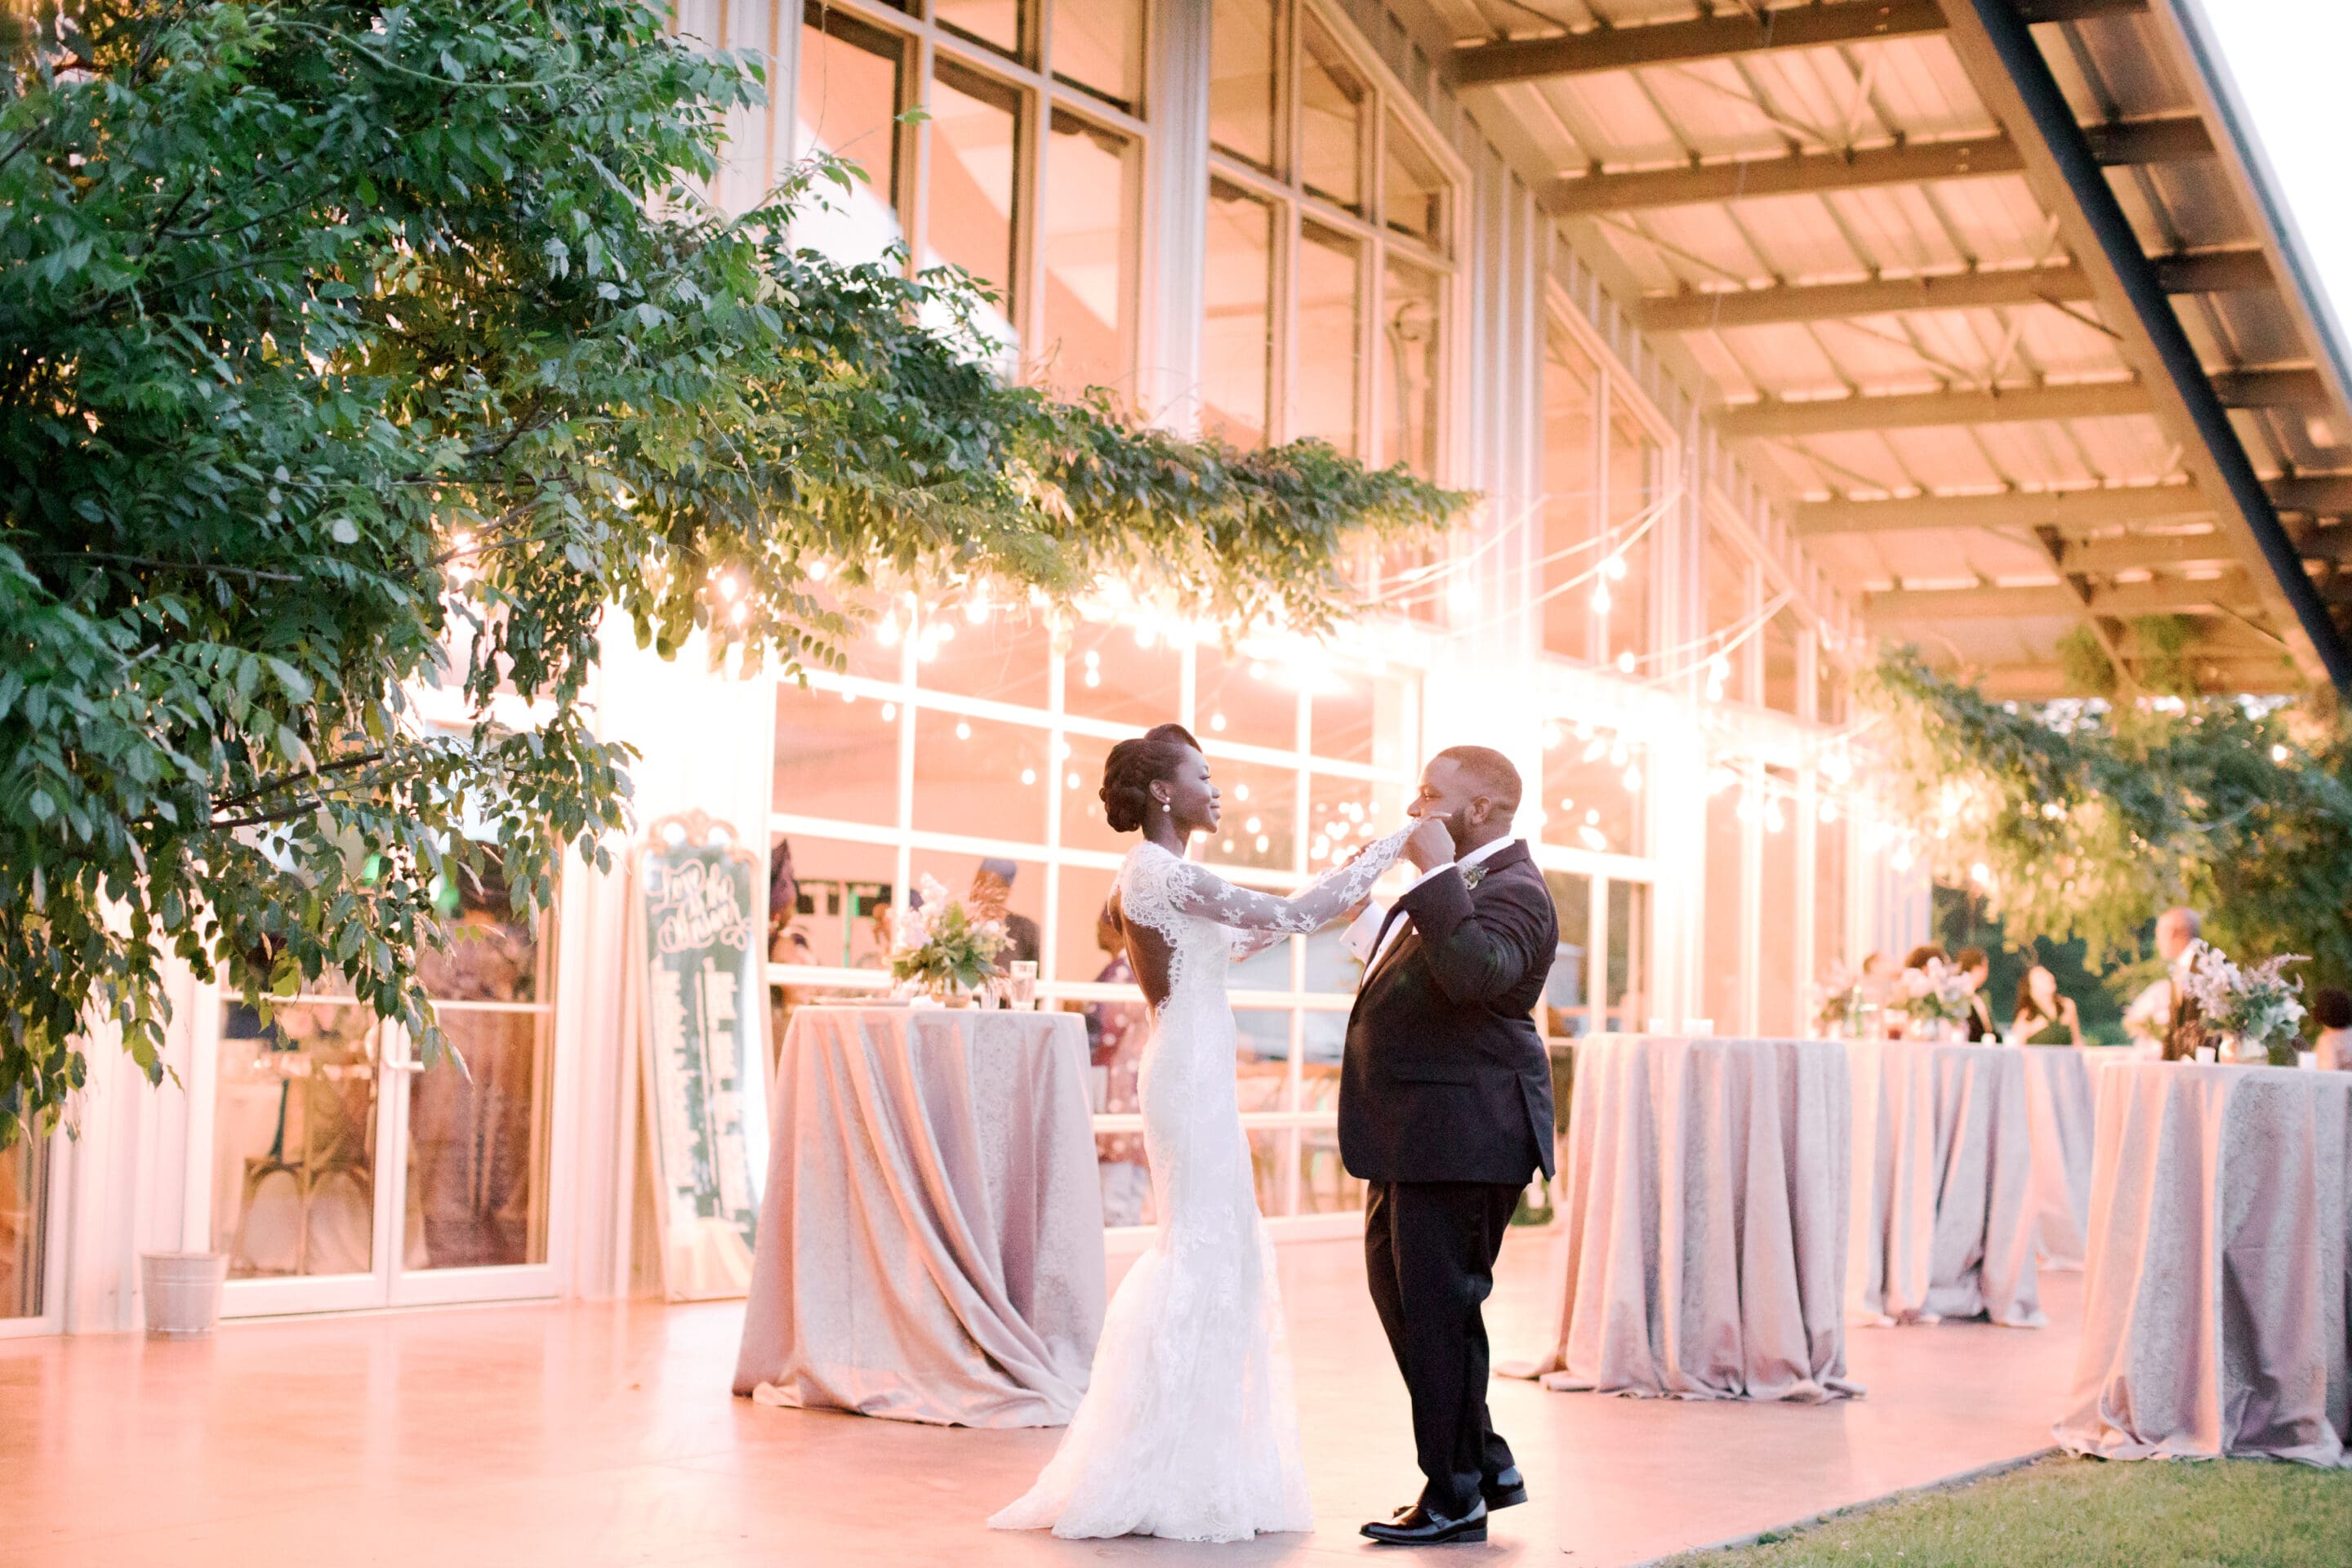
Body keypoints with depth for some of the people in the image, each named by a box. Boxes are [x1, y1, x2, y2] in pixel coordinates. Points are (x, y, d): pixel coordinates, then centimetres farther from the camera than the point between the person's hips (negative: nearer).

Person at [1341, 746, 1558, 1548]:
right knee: (1397, 1292, 17)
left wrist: (1435, 871, -31)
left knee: (1439, 1308, -4)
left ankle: (1456, 1495, 8)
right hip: (1416, 1138, 11)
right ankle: (1485, 1461, 27)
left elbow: (1476, 971, -36)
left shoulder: (1512, 891, -16)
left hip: (1463, 1140, -11)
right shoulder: (1453, 884, 16)